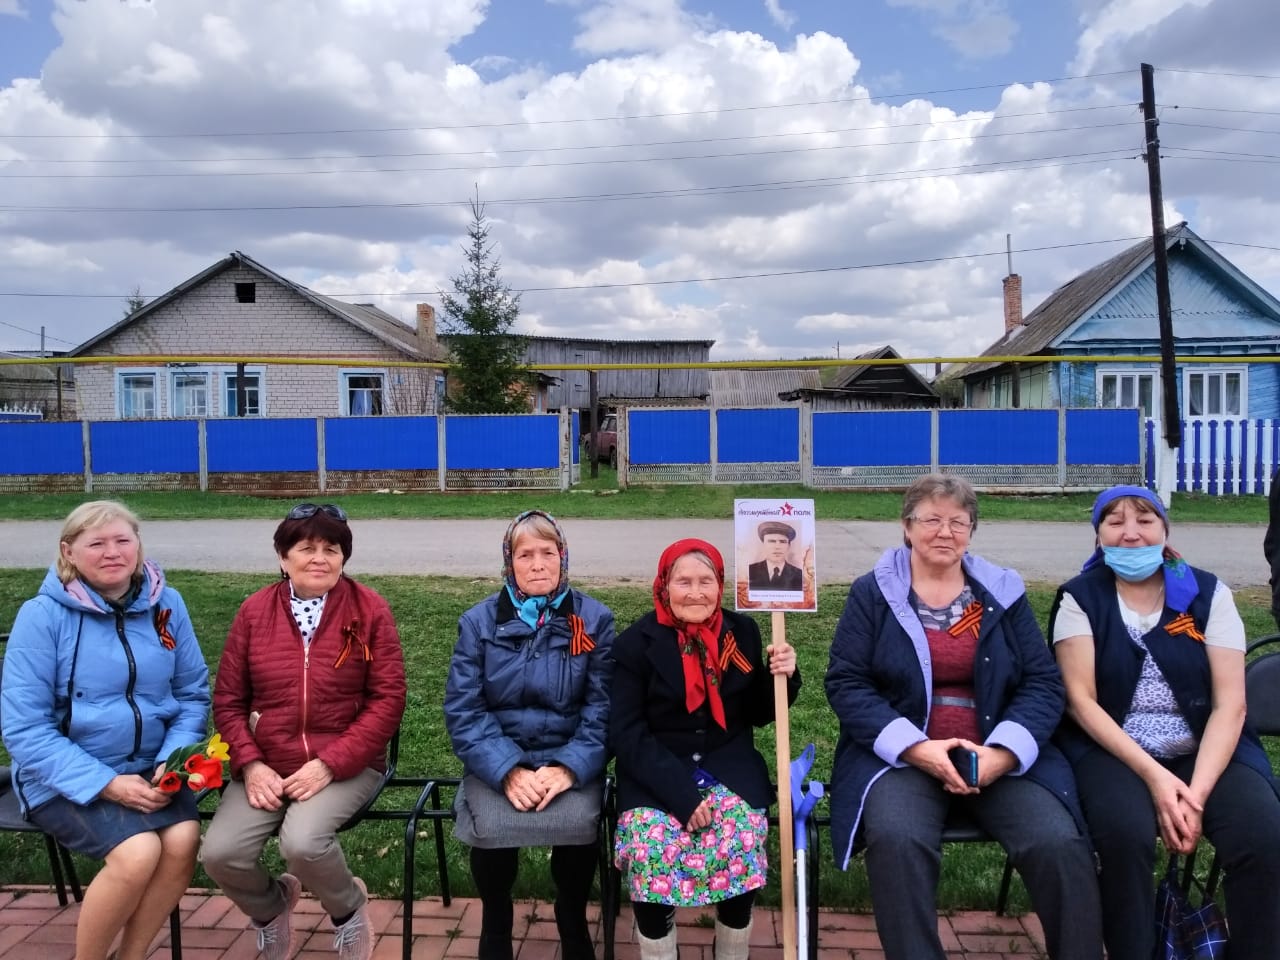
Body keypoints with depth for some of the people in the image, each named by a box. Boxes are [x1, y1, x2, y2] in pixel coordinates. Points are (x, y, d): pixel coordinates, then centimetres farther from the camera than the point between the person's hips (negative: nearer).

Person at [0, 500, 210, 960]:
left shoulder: (166, 604, 0)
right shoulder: (43, 614, -10)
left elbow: (194, 695, 5)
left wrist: (173, 762, -12)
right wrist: (106, 783, -20)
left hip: (149, 767, 3)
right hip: (66, 778, -3)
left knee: (184, 840, -23)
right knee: (138, 852, -26)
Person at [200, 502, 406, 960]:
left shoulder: (370, 610, -6)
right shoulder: (254, 611, 3)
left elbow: (387, 700, -8)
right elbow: (228, 700, 7)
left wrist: (328, 764, -17)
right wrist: (251, 766, -9)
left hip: (347, 765, -3)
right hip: (268, 766, 4)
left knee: (302, 842, -29)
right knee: (219, 853, -17)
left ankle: (349, 907, 7)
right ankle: (270, 908, 20)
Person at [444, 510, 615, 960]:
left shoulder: (594, 619, 0)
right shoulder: (479, 621, 1)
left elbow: (602, 708, -5)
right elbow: (463, 710, -6)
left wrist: (569, 768, -21)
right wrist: (508, 771, -20)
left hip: (570, 759, 0)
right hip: (497, 760, 1)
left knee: (578, 823, -28)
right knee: (492, 827, -27)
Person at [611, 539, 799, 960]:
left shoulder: (742, 632, 3)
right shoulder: (636, 643, -6)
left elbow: (758, 715, 12)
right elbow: (627, 733, -10)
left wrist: (781, 677, -9)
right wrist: (680, 794, -21)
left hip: (729, 766, 2)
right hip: (655, 773, -1)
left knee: (742, 838, -26)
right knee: (648, 845, -28)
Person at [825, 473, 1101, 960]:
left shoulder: (1004, 593, 10)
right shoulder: (872, 592, 3)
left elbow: (1043, 683, 4)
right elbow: (846, 683, -4)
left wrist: (1002, 753, -14)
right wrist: (916, 749, -17)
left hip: (1002, 757, 2)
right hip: (899, 755, -2)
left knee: (1061, 844, -23)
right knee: (897, 840, -32)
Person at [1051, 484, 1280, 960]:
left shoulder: (1208, 593, 4)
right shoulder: (1079, 598, 1)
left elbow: (1230, 703, -3)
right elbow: (1080, 699, -6)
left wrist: (1198, 790, -16)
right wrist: (1152, 774, -18)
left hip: (1204, 751, 2)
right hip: (1111, 750, -2)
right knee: (1126, 833, -30)